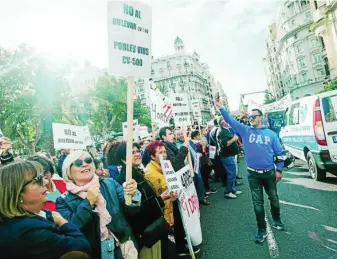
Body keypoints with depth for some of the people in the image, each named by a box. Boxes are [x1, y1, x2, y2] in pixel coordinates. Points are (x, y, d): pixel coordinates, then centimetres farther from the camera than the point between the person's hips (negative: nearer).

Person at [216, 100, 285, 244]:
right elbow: (230, 120, -6)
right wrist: (220, 108, -13)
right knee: (257, 203, 7)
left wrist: (279, 170, -1)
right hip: (253, 174, 0)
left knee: (274, 198, 18)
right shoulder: (245, 131, -1)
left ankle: (277, 220, 44)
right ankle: (261, 230, 20)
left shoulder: (271, 134, 0)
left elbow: (279, 152, 3)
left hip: (269, 173, 1)